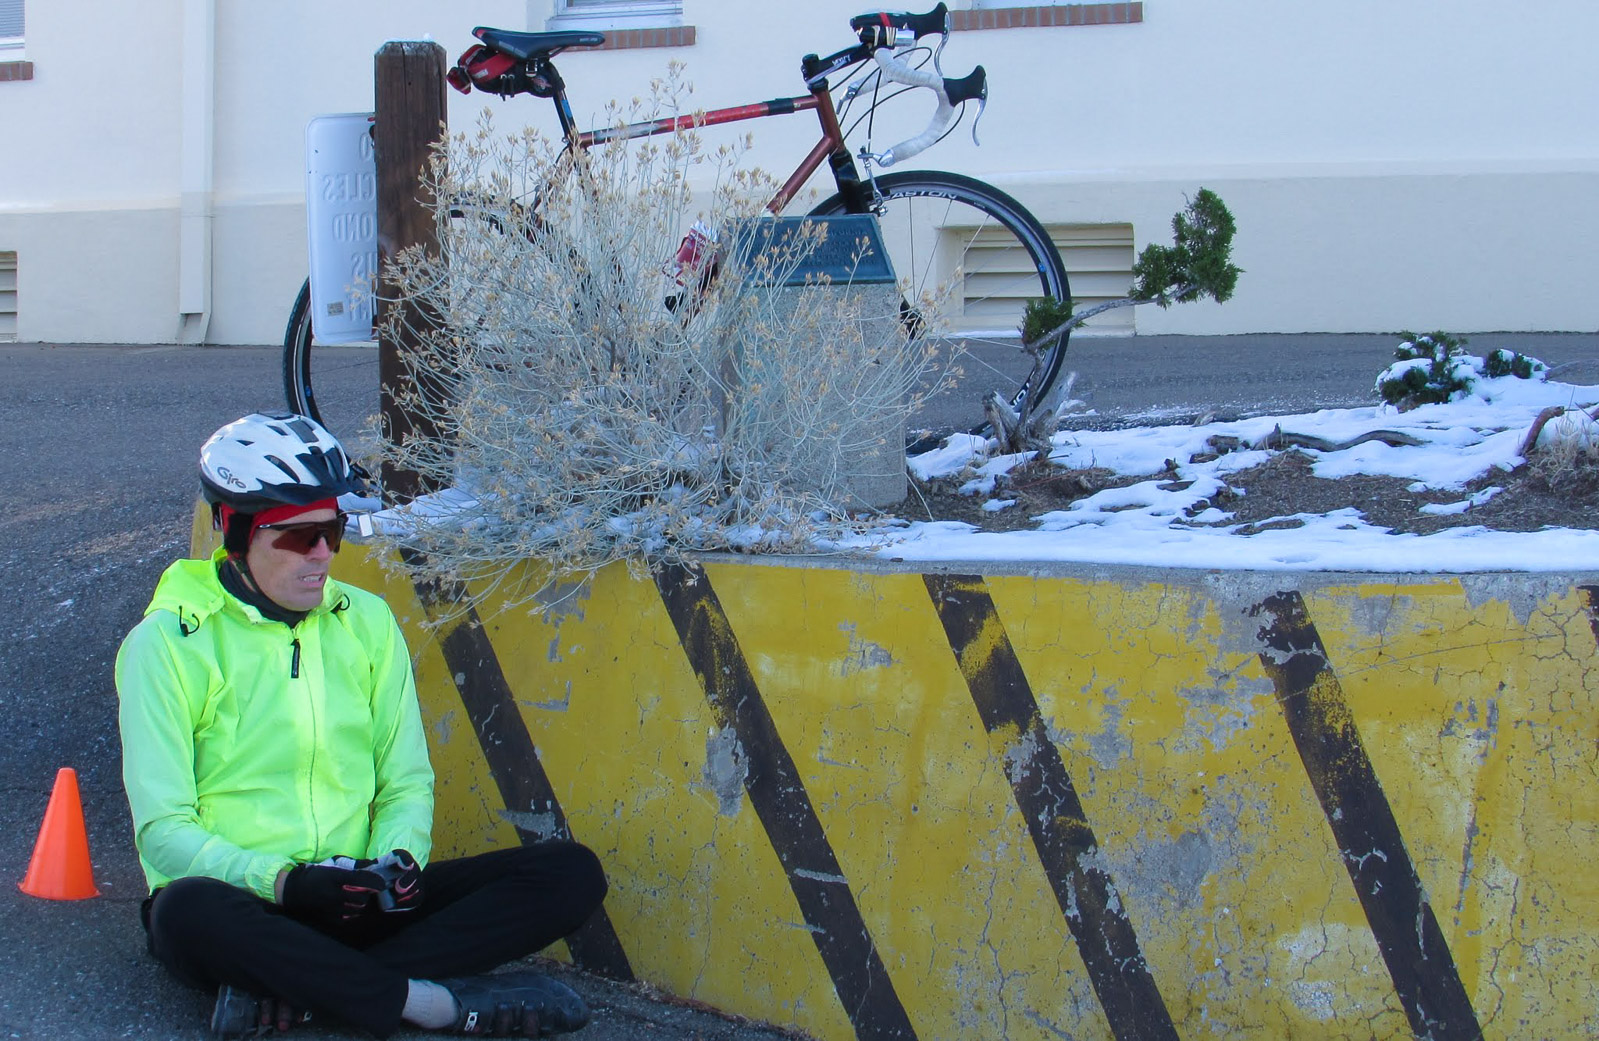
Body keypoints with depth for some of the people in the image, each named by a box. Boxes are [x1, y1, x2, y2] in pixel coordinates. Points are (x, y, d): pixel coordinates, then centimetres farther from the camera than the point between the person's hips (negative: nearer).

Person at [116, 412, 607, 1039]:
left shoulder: (366, 621, 11)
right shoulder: (167, 643, -4)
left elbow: (406, 781, 12)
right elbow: (164, 830, -10)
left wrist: (398, 857, -11)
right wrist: (283, 881, -26)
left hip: (356, 903, 5)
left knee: (572, 874, -14)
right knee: (188, 911, -41)